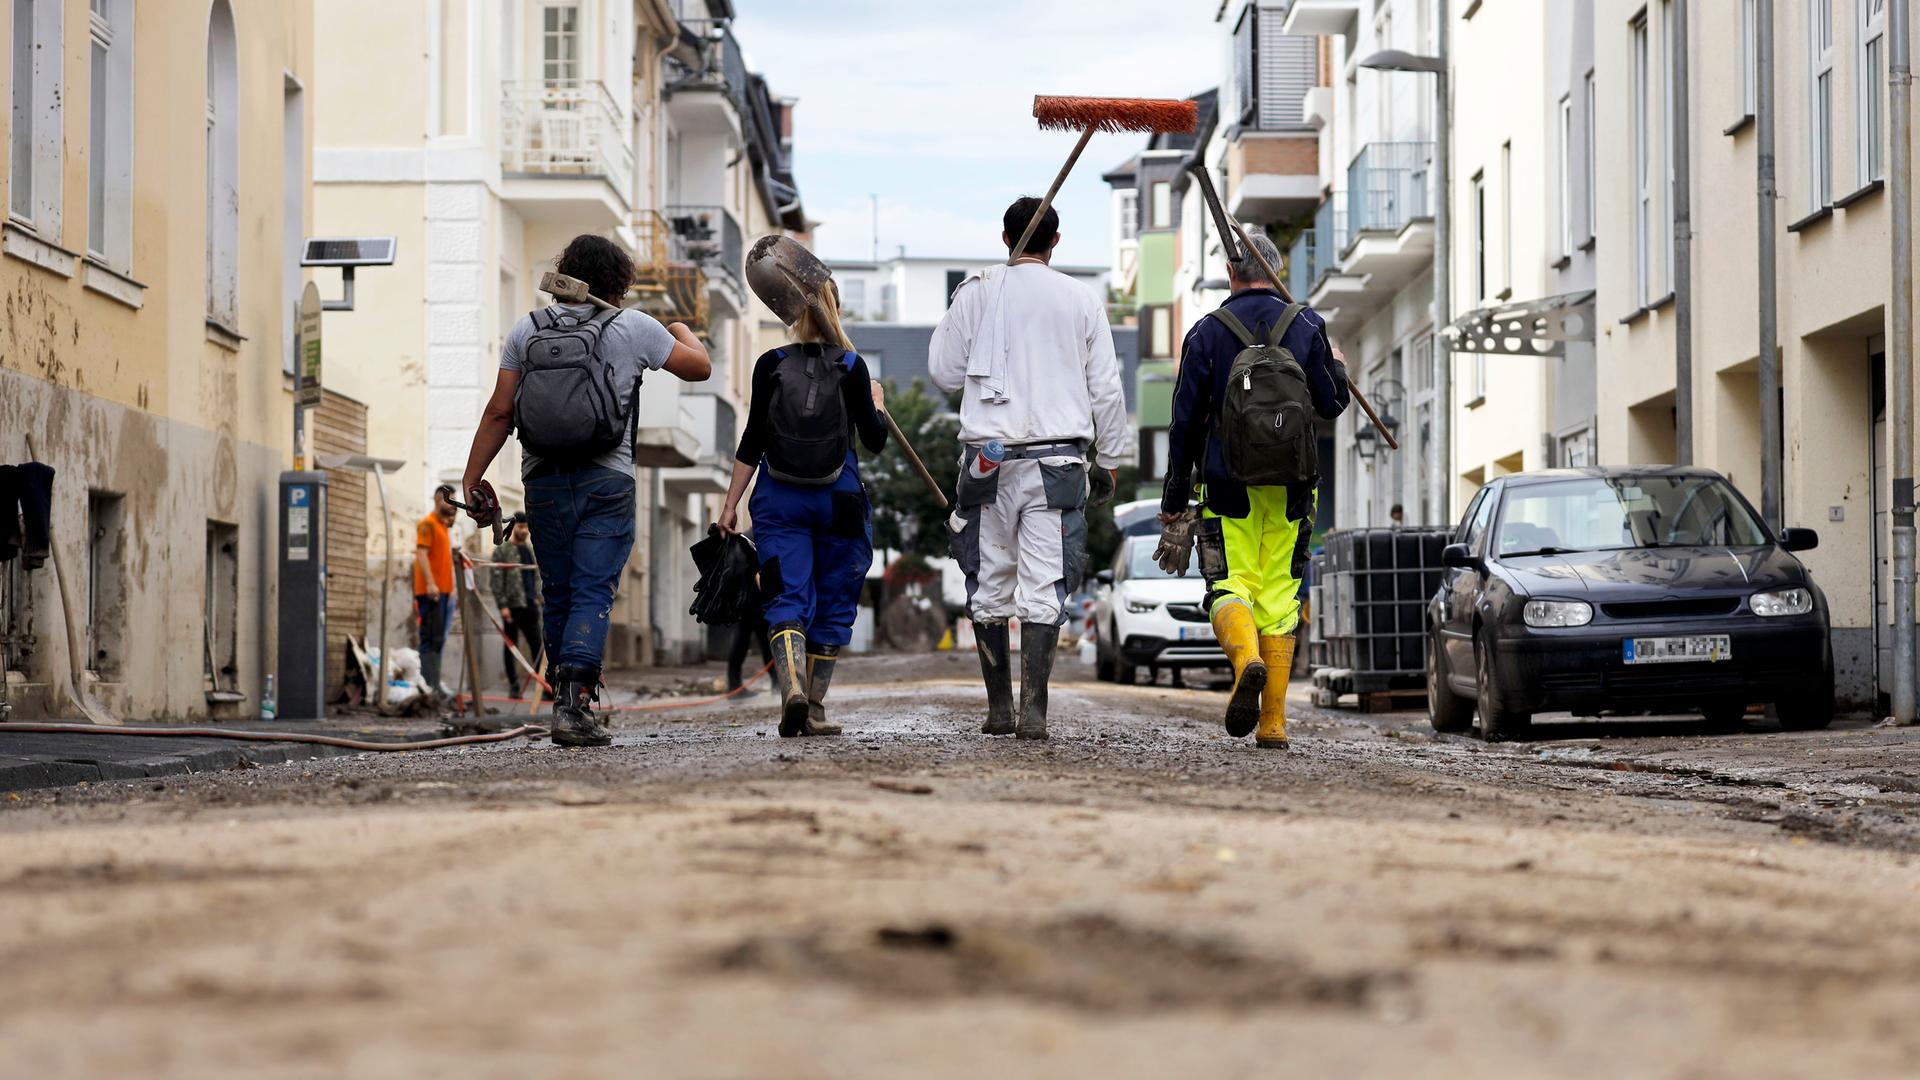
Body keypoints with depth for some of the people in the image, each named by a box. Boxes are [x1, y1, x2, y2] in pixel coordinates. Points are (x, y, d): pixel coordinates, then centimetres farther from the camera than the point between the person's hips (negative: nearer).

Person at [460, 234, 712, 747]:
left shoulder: (526, 330, 6)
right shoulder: (631, 326, 1)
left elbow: (499, 413, 2)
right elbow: (699, 367, 13)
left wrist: (471, 481, 6)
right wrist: (683, 331, 35)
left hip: (543, 482, 3)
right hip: (606, 482, -3)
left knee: (557, 596, 13)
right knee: (593, 594, -6)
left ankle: (565, 702, 18)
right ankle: (575, 702, -20)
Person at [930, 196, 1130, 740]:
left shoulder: (977, 293, 1)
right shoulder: (1081, 301, 3)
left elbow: (944, 371, 6)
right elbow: (1106, 389, 6)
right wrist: (1109, 460, 14)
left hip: (989, 456, 0)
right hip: (1058, 460, 0)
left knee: (989, 585, 11)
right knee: (1044, 588, -2)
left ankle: (998, 707, 13)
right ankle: (1033, 710, -12)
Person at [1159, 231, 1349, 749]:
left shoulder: (1207, 332, 2)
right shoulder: (1306, 326, 4)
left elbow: (1185, 422, 2)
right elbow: (1331, 405, 5)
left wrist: (1174, 502, 7)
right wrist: (1338, 369, 28)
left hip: (1228, 483, -2)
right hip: (1292, 488, 2)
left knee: (1229, 586, 1)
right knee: (1279, 596, 6)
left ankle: (1247, 658, -32)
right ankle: (1273, 721, 4)